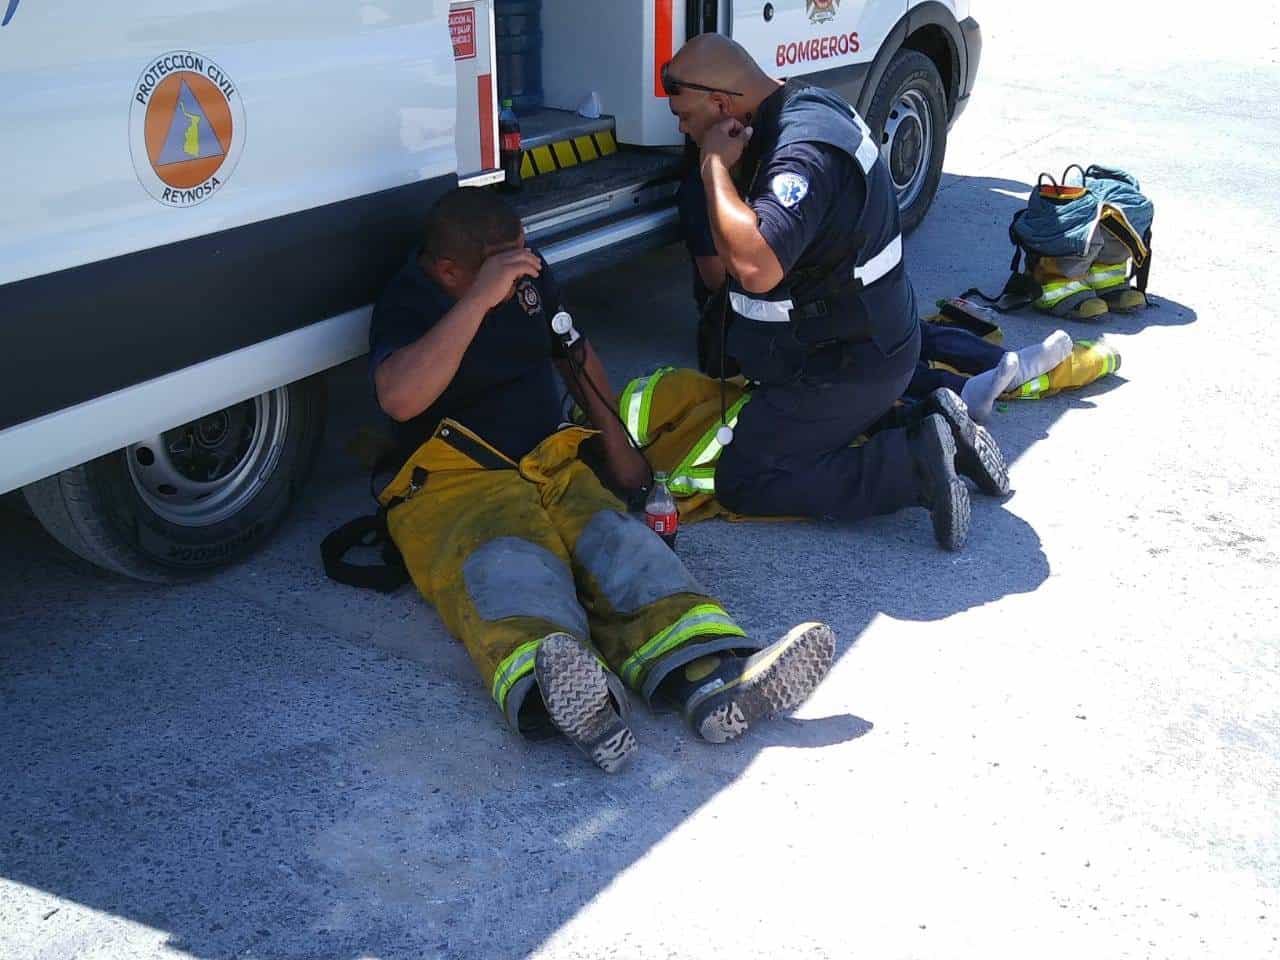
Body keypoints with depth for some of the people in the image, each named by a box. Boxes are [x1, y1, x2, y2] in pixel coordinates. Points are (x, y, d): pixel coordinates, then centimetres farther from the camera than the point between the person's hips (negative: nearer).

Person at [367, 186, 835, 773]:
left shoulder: (529, 274, 16)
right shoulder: (406, 304, -5)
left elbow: (573, 351, 32)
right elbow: (399, 399, -26)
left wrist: (616, 442, 24)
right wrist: (480, 300, -28)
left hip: (554, 466, 5)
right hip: (455, 484, -5)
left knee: (620, 544, -27)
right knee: (506, 569, -38)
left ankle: (715, 681, -52)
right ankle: (564, 700, -69)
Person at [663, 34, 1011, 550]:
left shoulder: (803, 151, -28)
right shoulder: (809, 103, 4)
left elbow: (756, 267, -43)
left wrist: (715, 166, -32)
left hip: (846, 367, -10)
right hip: (872, 337, 10)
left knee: (742, 484, -3)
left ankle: (915, 466, -10)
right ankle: (927, 423, 12)